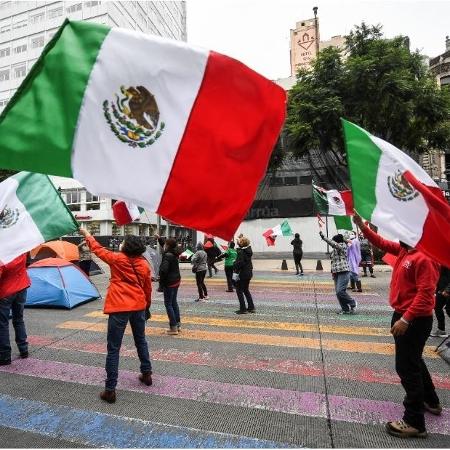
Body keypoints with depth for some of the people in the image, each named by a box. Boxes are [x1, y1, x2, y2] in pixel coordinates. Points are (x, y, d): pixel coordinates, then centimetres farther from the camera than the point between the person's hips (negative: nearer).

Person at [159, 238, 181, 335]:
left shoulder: (167, 256, -20)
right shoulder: (174, 254, 6)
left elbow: (163, 269, -29)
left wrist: (161, 280, -14)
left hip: (169, 282, -9)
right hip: (176, 280, 9)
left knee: (168, 304, 1)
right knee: (174, 302, 19)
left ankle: (173, 327, 3)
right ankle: (178, 324, 26)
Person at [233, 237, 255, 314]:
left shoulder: (241, 252, -18)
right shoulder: (249, 250, 6)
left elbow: (239, 263, -24)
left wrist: (235, 273, -18)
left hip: (242, 274, -9)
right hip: (249, 273, 9)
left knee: (239, 291, 3)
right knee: (246, 290, 20)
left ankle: (243, 309, 4)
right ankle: (251, 307, 22)